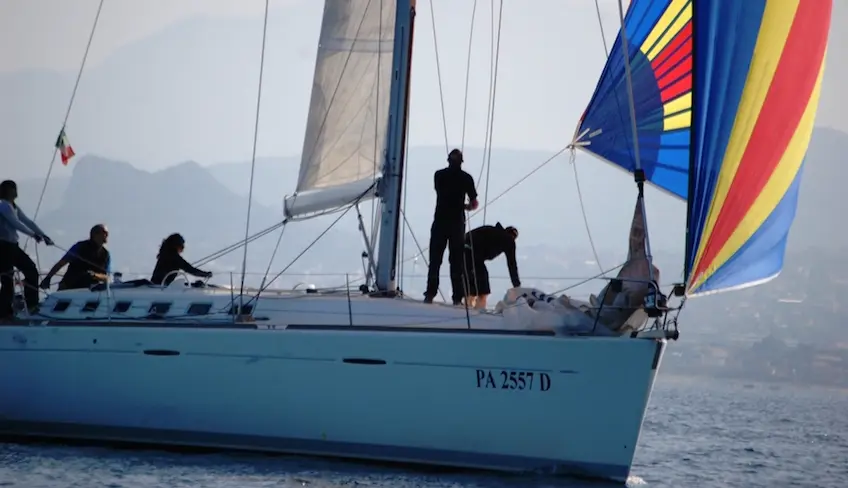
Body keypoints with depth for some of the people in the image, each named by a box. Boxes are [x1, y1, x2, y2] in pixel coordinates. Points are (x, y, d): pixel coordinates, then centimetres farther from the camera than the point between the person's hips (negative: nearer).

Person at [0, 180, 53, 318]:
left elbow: (27, 222, 14)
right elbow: (16, 224, -21)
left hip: (12, 245, 10)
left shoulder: (14, 207, 15)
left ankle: (32, 304, 13)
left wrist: (43, 235, 8)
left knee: (31, 269, 8)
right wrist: (33, 234, -17)